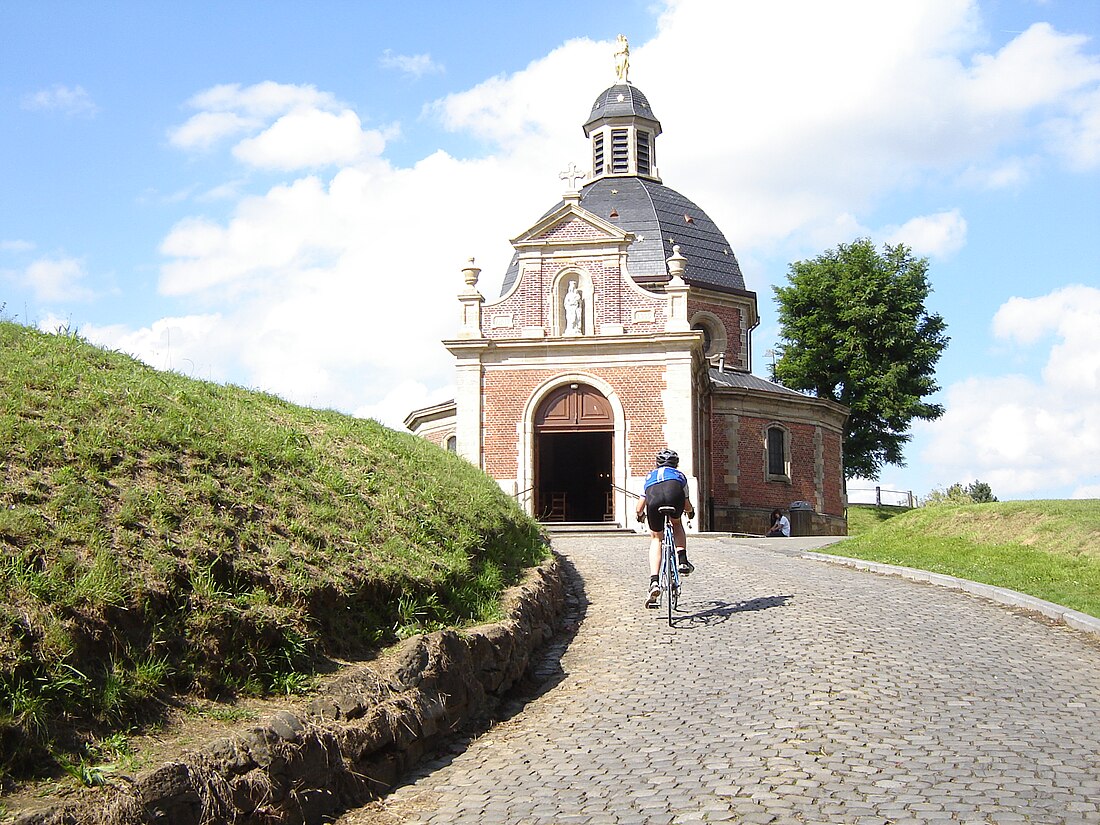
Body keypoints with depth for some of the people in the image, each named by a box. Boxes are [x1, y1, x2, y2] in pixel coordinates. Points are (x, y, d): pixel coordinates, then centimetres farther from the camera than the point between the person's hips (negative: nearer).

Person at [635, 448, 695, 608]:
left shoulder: (650, 476, 42)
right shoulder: (679, 475, 42)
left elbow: (639, 509, 42)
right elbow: (687, 505, 47)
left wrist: (641, 515, 65)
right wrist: (691, 512, 71)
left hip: (654, 499, 0)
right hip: (674, 494, 0)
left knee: (655, 538, 20)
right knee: (677, 523, 34)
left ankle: (654, 583, 5)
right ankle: (682, 560, 16)